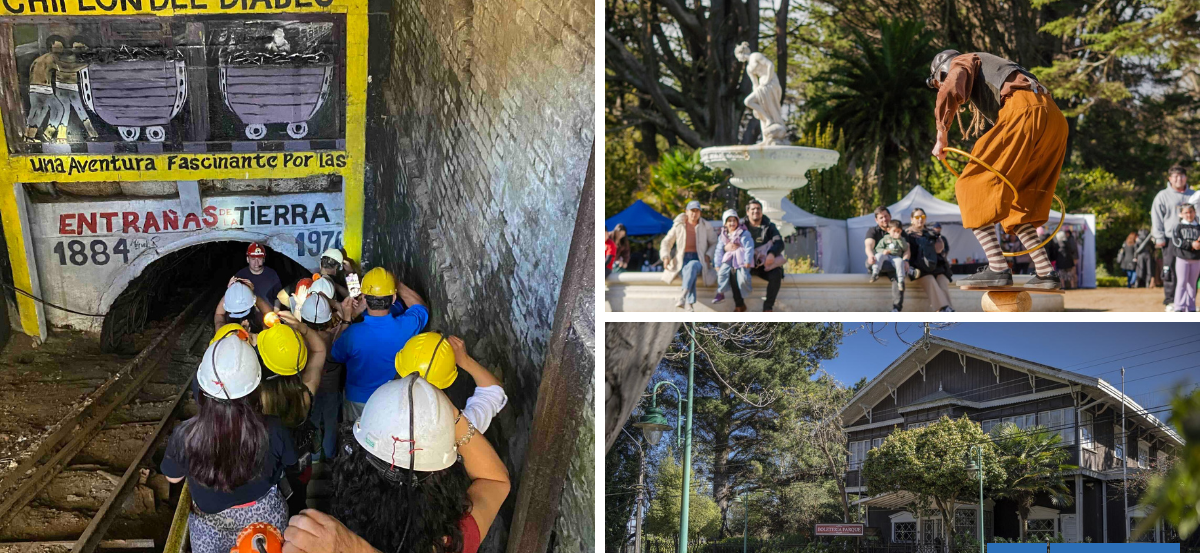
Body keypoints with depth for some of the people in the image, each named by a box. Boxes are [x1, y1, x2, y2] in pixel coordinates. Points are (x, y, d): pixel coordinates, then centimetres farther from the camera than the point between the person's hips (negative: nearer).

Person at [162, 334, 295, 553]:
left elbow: (173, 477, -10)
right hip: (264, 517, 0)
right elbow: (289, 463, -9)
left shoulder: (184, 436, -31)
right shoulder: (272, 430, -31)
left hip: (210, 524, 0)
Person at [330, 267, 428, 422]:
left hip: (358, 403, -1)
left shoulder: (352, 334, -32)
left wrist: (347, 319, -10)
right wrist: (396, 283, -4)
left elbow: (336, 356, -7)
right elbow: (421, 307, -1)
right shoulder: (407, 326, -27)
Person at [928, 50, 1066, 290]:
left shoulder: (961, 62, 16)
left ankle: (998, 268, -16)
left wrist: (941, 137, -2)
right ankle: (1045, 272, 6)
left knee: (972, 187, -7)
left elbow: (949, 92, -8)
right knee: (1016, 205, 15)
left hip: (1024, 111, -9)